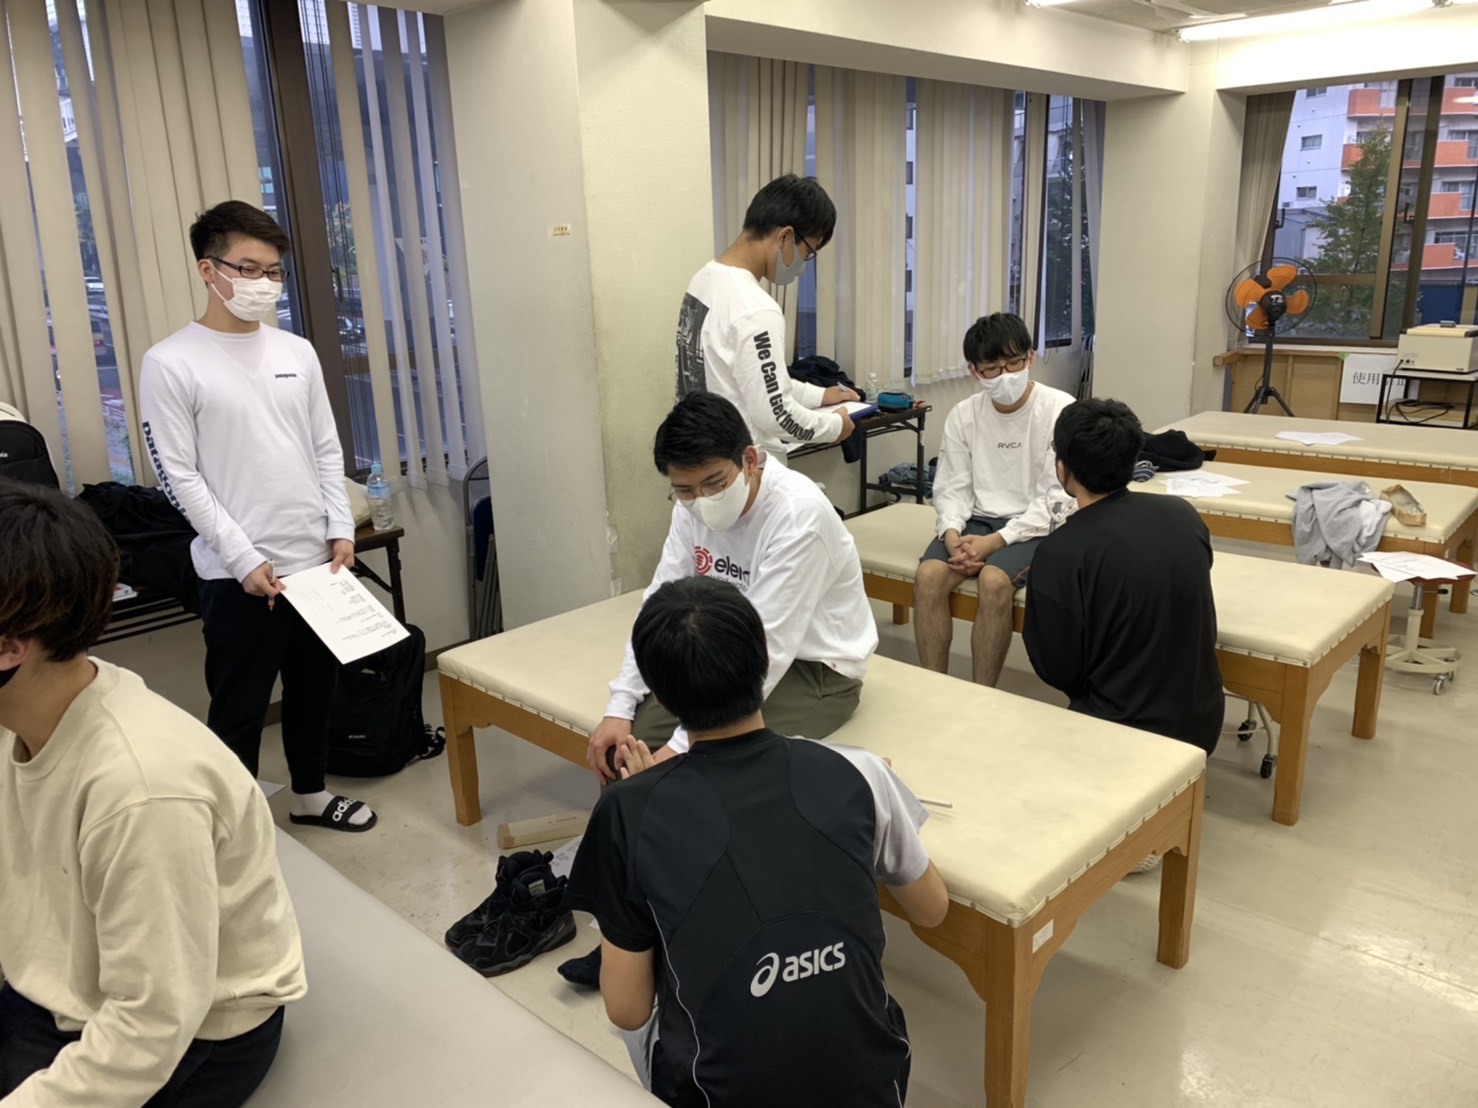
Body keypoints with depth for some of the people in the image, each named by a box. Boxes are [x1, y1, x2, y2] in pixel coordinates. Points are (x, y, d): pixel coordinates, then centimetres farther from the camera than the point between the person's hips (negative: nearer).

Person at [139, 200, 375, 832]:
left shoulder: (296, 352, 8)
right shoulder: (171, 363, -8)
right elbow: (178, 477, -11)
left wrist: (340, 530, 1)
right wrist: (244, 559, -14)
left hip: (316, 562, 6)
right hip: (239, 575, -5)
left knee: (314, 687, 19)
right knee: (239, 708, 5)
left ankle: (310, 794, 38)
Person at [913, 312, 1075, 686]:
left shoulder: (1060, 411, -10)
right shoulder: (963, 415, 3)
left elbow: (1057, 499, -13)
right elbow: (952, 487, 6)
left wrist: (995, 541, -21)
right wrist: (952, 533, -16)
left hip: (1036, 526, -4)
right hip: (977, 519, 4)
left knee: (993, 580, -32)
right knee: (928, 576, -24)